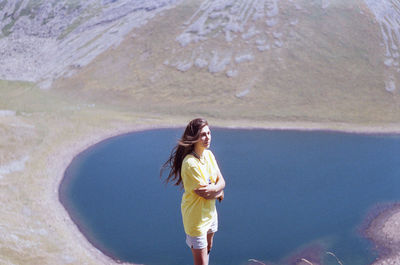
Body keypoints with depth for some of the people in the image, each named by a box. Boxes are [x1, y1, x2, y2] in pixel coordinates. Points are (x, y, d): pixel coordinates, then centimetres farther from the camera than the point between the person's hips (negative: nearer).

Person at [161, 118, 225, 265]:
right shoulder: (190, 163, -28)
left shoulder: (209, 154, -2)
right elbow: (206, 194, -24)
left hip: (210, 212, 8)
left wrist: (214, 188, -22)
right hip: (196, 217, -8)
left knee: (207, 248, 28)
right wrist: (219, 192, -6)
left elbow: (221, 181, -1)